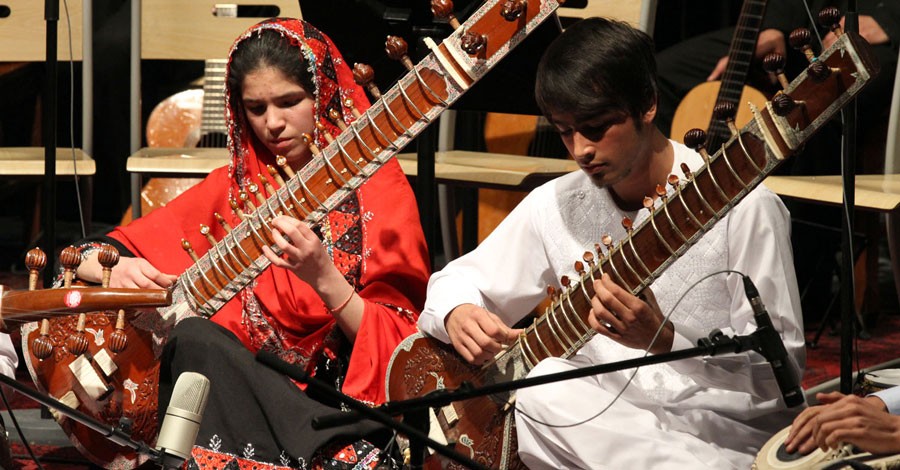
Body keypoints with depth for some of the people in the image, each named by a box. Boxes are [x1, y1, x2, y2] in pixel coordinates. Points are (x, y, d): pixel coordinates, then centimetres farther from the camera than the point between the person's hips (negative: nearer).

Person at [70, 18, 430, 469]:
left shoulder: (377, 186, 2)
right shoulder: (234, 187, 13)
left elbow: (398, 347, -5)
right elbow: (91, 257, 13)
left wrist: (325, 279, -22)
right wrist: (115, 269, -11)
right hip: (242, 400, 5)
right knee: (192, 339, -29)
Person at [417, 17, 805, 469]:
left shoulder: (743, 208, -11)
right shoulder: (555, 206, 5)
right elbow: (460, 279, 16)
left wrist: (664, 339, -27)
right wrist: (458, 312, -10)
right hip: (604, 424, 4)